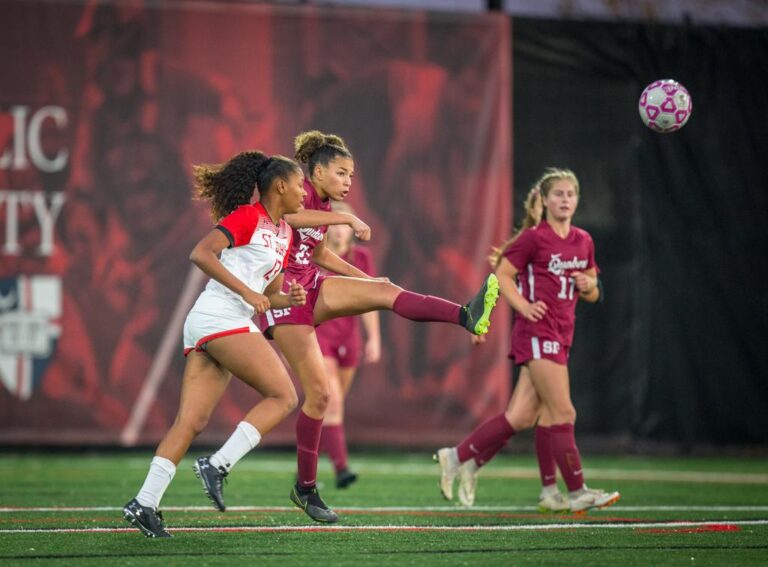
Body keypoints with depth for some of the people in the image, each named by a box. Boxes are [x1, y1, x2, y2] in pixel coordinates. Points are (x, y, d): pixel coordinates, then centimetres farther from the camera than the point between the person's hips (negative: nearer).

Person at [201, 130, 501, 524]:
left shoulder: (323, 207, 16)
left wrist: (366, 278, 27)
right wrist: (344, 217, -36)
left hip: (312, 288, 8)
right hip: (282, 297, -8)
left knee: (386, 292, -17)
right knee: (318, 393, -8)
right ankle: (305, 487, 4)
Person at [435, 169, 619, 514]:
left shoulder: (583, 241, 12)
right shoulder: (534, 238, -7)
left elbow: (593, 294, 20)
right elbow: (502, 274, -5)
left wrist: (588, 286, -2)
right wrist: (523, 305, -17)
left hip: (560, 335, 7)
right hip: (536, 331, -7)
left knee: (522, 416, 5)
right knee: (562, 412, -9)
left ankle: (459, 458, 15)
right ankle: (577, 492, -5)